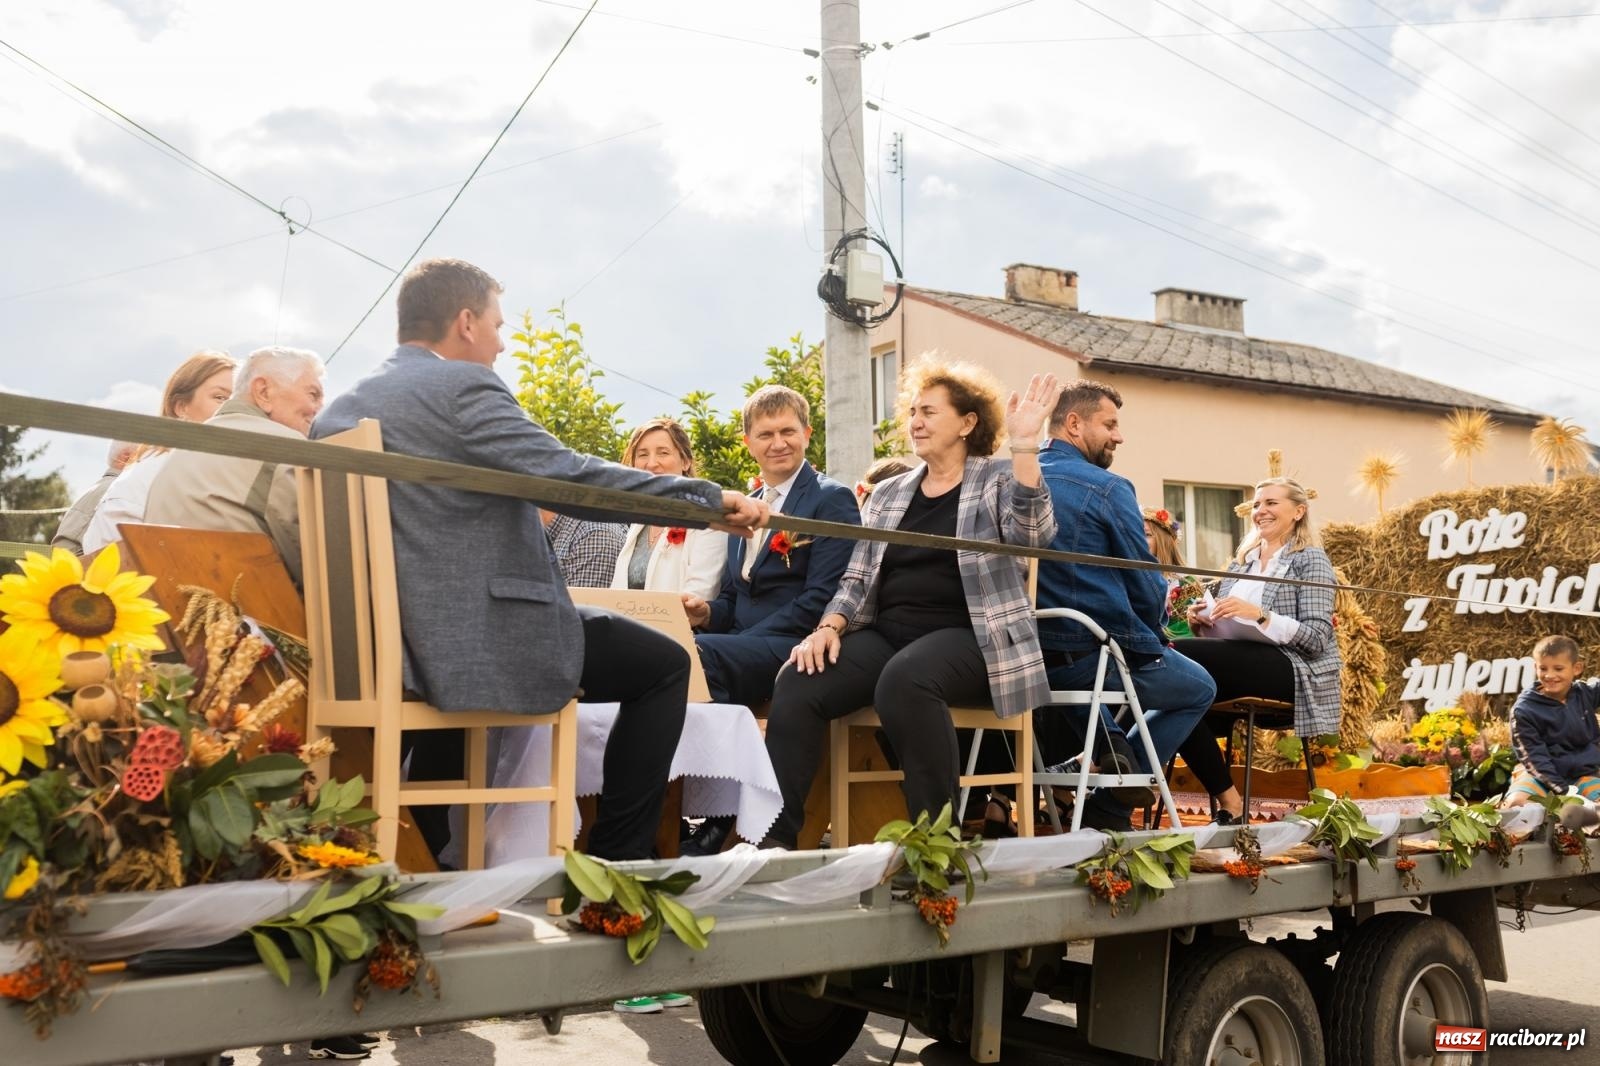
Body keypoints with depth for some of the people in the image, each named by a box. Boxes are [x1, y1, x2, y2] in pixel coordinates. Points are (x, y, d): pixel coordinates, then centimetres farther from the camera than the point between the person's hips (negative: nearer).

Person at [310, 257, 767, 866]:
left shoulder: (337, 414, 12)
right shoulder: (463, 386, -12)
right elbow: (567, 478, -20)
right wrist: (708, 499, -16)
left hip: (388, 650, 9)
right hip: (485, 644, -9)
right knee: (665, 665, 9)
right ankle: (616, 857, 9)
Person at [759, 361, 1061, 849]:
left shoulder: (999, 479, 5)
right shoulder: (888, 494, 20)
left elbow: (1031, 533, -16)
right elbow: (857, 580, 17)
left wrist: (1024, 444, -24)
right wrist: (830, 626, -3)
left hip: (965, 637, -5)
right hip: (886, 635, 5)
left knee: (905, 680, -39)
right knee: (797, 684, -23)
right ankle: (773, 837, -20)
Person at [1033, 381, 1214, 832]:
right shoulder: (1108, 489, -13)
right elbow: (1149, 592, -10)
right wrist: (1150, 635, 12)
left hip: (1031, 658, 6)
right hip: (1097, 656, -6)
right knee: (1200, 689, 21)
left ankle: (1106, 747, 14)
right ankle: (1109, 807, 10)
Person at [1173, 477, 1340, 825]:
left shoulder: (1310, 560, 4)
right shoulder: (1242, 561, 23)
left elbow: (1317, 638, -8)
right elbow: (1223, 632, 21)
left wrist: (1260, 616, -21)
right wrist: (1203, 624, -2)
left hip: (1292, 672, -6)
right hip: (1241, 670, 6)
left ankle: (1229, 800, -22)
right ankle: (1227, 802, -16)